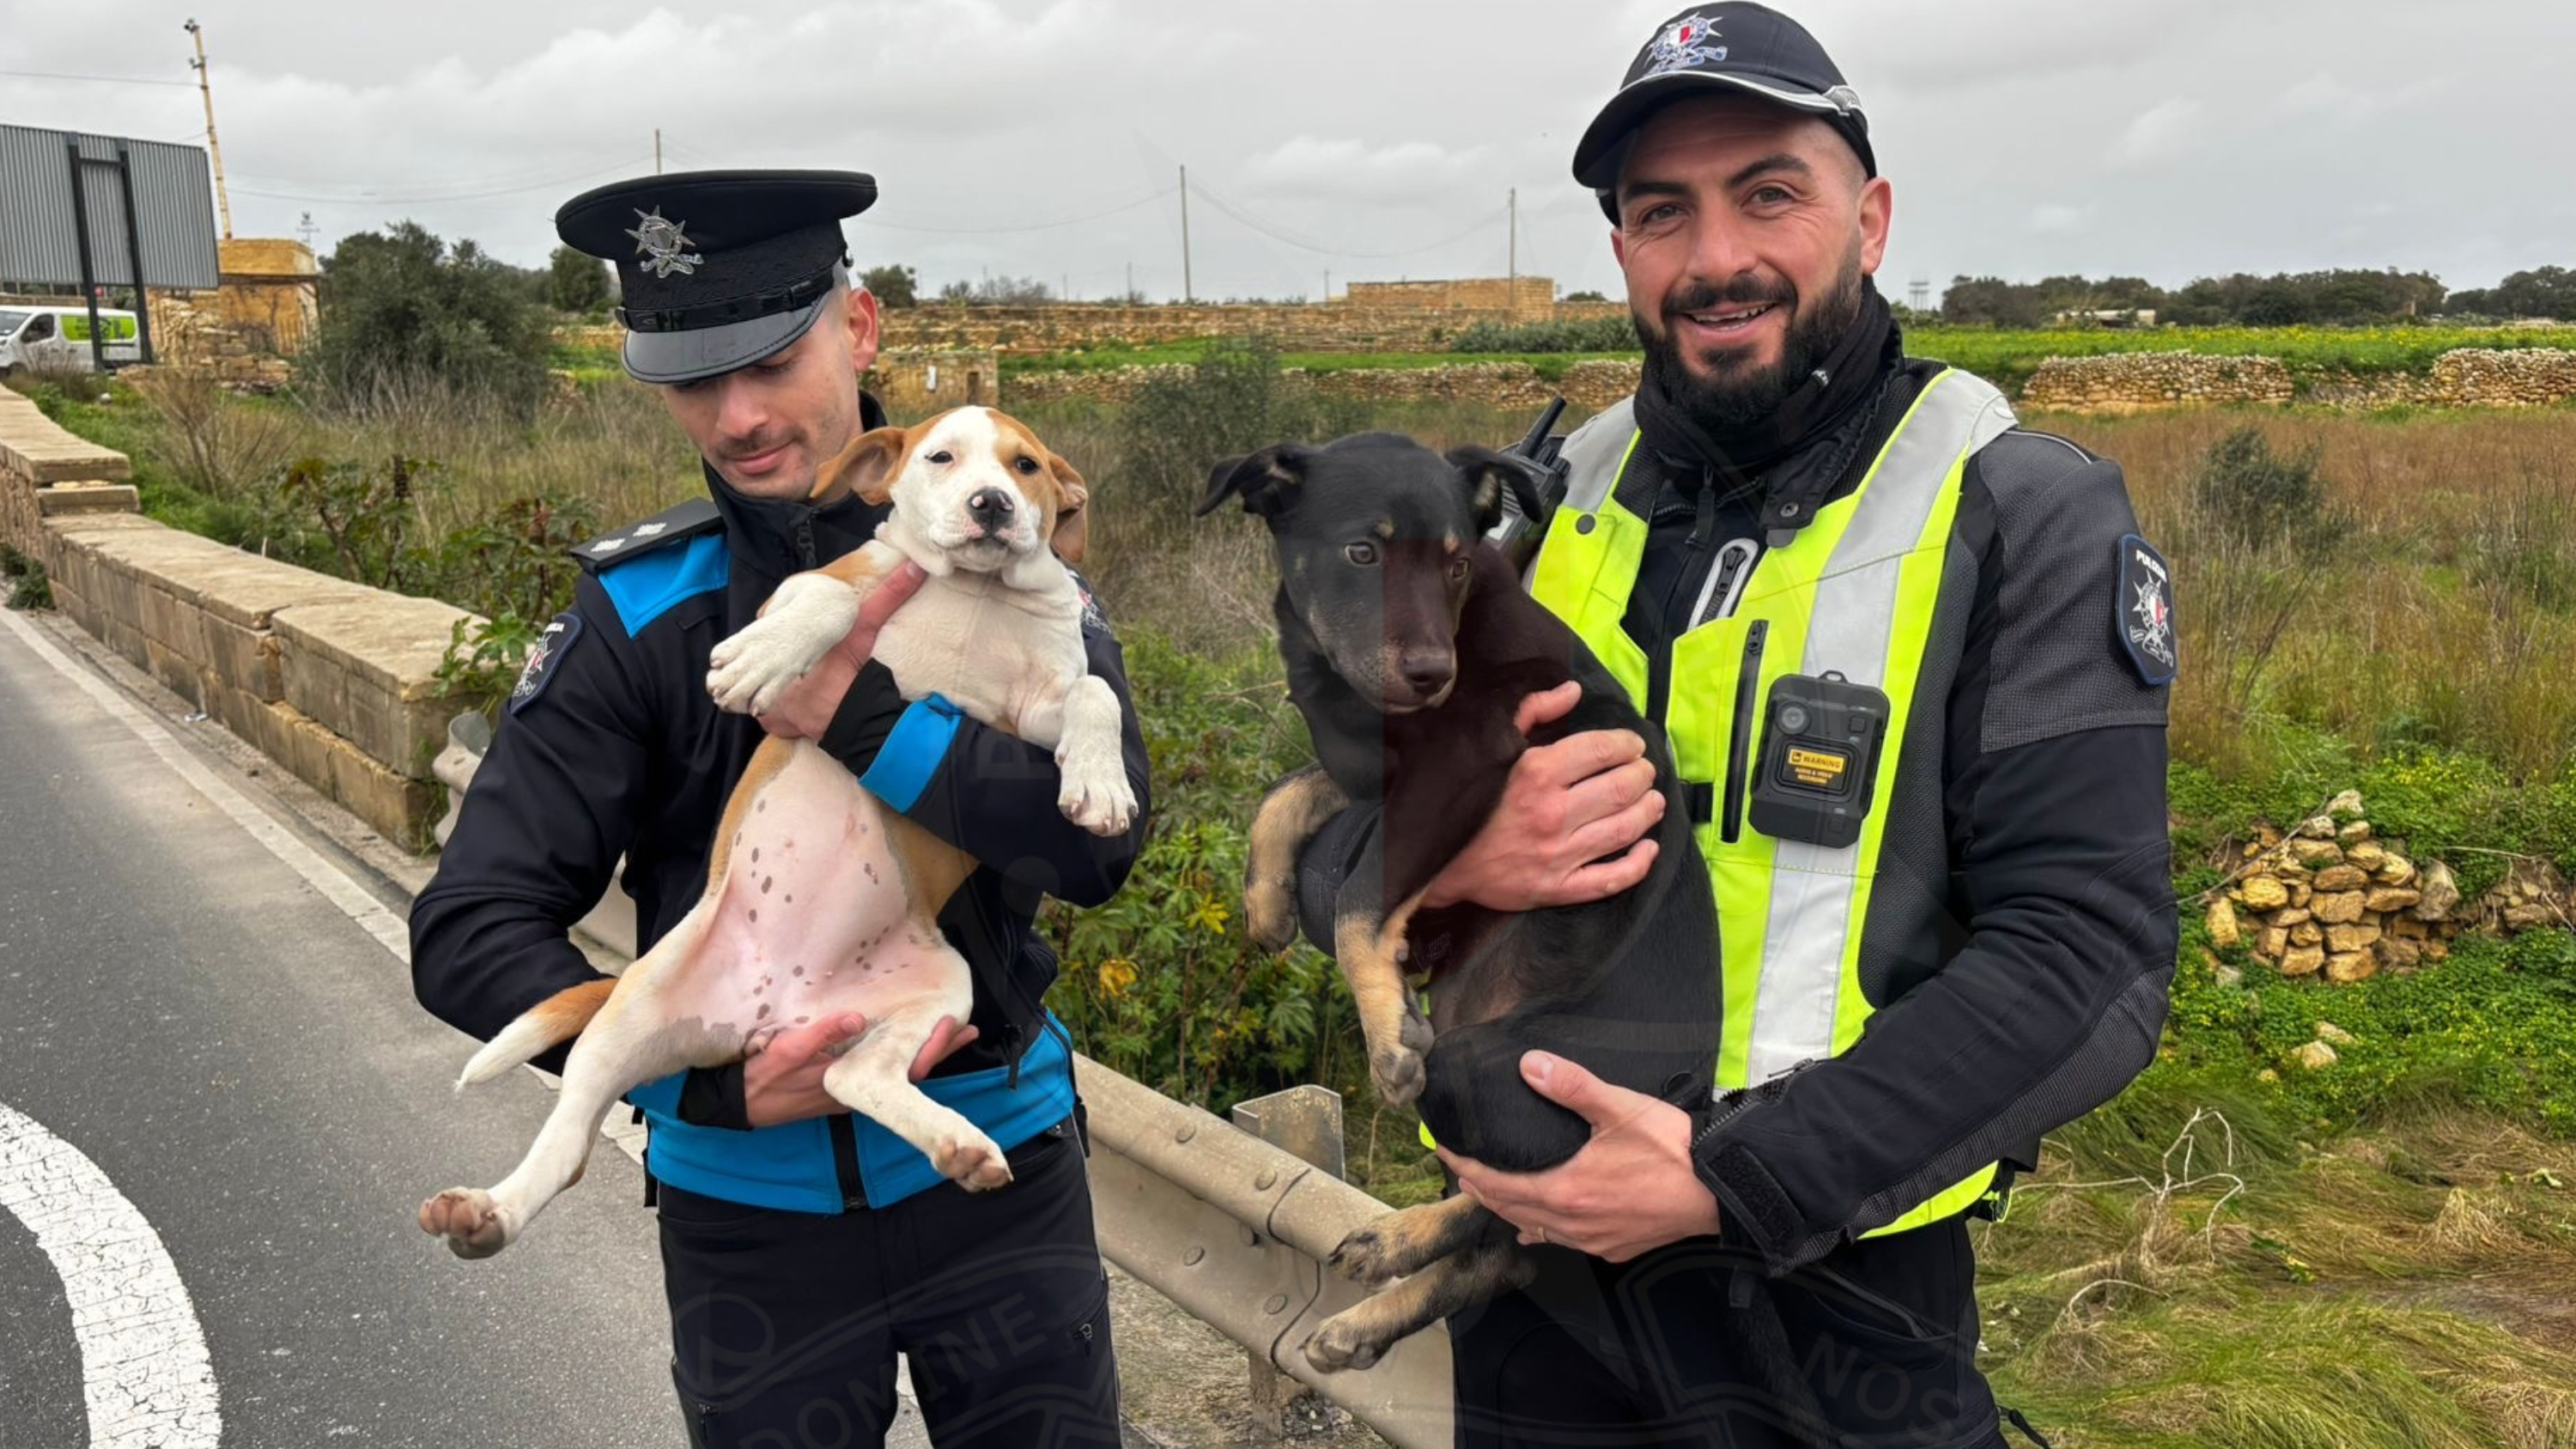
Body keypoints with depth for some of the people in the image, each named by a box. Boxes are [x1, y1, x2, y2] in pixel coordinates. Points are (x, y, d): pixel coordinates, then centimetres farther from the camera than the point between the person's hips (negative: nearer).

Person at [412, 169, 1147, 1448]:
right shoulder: (640, 615, -10)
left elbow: (1099, 840, -20)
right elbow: (468, 930, -11)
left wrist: (861, 723, -27)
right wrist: (703, 1081, -22)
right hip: (752, 1200, 0)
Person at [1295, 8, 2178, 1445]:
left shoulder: (2027, 519, -9)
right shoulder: (1536, 507, 1)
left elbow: (2091, 955, -16)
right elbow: (1324, 851, 2)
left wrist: (1733, 1181, -24)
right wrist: (1437, 857, -21)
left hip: (1835, 1303, -3)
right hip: (1534, 1270, 4)